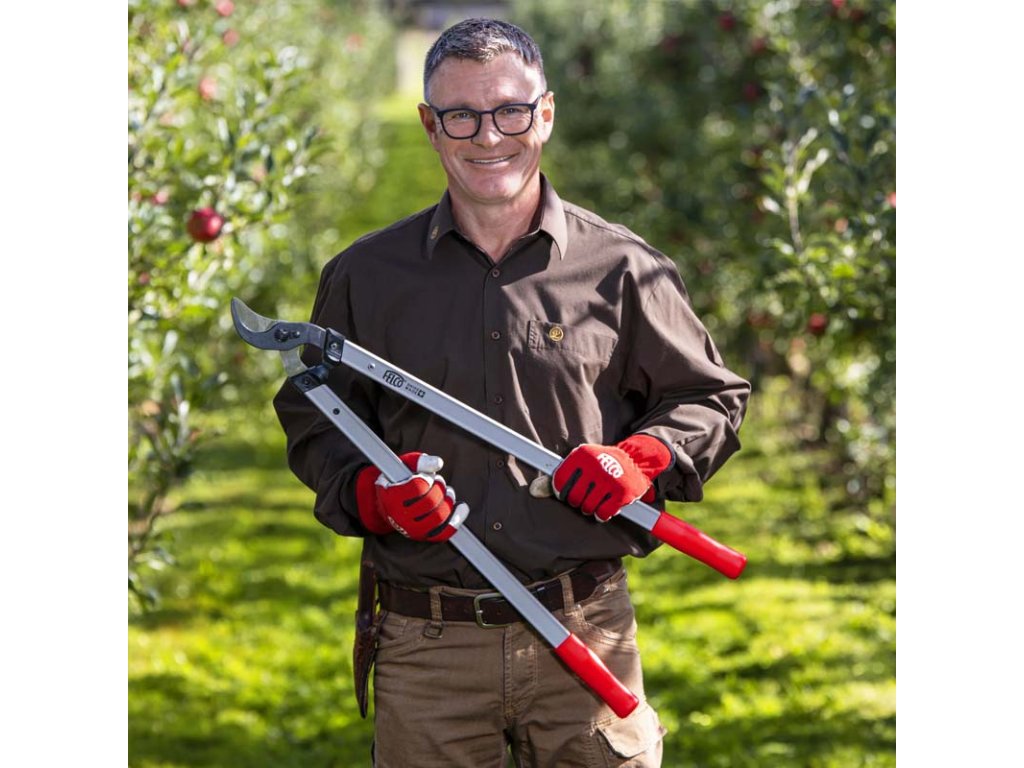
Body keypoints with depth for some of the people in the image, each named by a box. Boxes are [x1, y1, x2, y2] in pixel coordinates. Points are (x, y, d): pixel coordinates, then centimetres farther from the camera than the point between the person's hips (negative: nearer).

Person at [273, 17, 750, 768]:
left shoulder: (622, 269, 5)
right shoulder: (366, 276, 7)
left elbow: (712, 397, 12)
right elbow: (311, 417, 14)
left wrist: (640, 461, -8)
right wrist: (370, 495, -6)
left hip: (586, 630, 0)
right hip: (426, 647, 1)